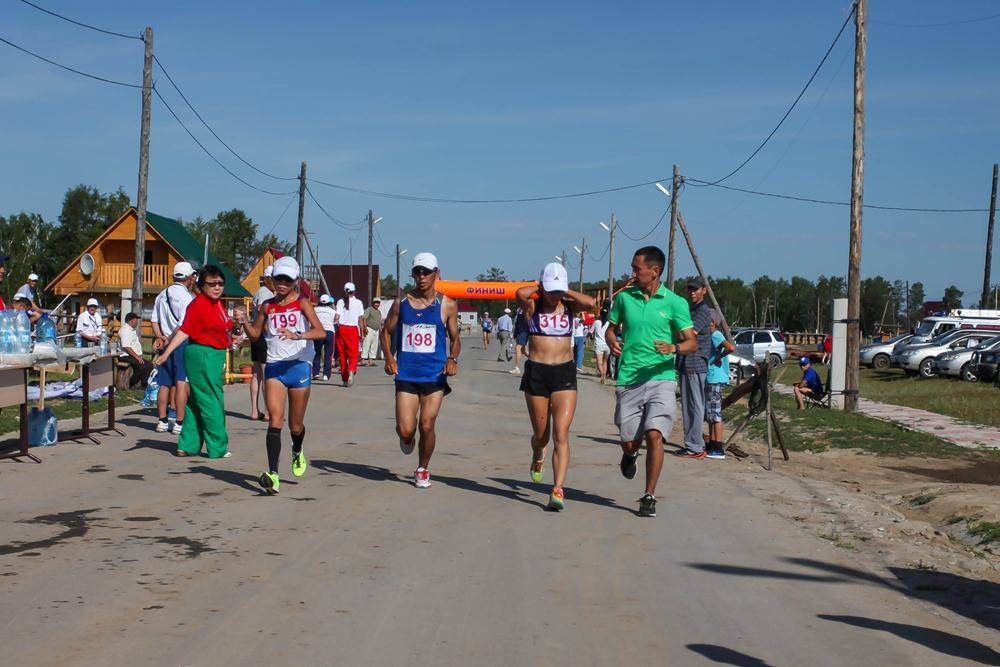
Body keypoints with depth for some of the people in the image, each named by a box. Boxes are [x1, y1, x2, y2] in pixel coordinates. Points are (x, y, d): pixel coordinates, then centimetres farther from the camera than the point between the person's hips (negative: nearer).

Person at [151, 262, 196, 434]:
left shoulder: (161, 295, 14)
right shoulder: (186, 296, -10)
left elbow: (154, 320, 13)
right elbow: (184, 325, -16)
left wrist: (160, 337, 4)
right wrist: (169, 340, -7)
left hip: (165, 345, 7)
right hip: (182, 343, -7)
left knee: (165, 384, 12)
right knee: (182, 384, -5)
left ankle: (162, 422, 17)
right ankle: (179, 423, -7)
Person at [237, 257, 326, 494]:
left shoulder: (302, 303, -3)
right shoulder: (267, 306, 9)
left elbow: (321, 332, -16)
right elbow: (255, 334, 19)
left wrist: (297, 335, -34)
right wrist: (244, 323, -2)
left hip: (299, 366, -2)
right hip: (274, 367, 2)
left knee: (295, 426, 11)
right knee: (275, 420, -14)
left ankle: (297, 452, 46)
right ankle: (273, 475, -21)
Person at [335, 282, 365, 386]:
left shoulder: (340, 302, 2)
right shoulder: (358, 302, 2)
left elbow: (337, 317, -4)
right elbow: (360, 319, 2)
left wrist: (335, 329, 2)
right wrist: (362, 333, 9)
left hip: (342, 328, 1)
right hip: (353, 329, -1)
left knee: (342, 354, 9)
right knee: (353, 354, 1)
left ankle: (344, 379, 11)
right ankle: (351, 371, -29)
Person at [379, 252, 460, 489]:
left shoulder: (447, 305, 2)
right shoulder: (401, 303, 4)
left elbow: (455, 338, 11)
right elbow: (386, 331, 14)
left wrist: (452, 358, -9)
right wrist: (389, 357, -2)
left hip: (434, 374, -1)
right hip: (406, 374, 1)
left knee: (426, 426, -3)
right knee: (405, 429, -6)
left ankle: (423, 470, 21)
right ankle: (407, 439, 33)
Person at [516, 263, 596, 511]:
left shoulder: (569, 306, 4)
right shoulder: (532, 306, -1)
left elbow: (590, 302, -17)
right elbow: (521, 293, -24)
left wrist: (566, 292, -5)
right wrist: (540, 288, -5)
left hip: (565, 373, 0)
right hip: (536, 372, 0)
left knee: (561, 434, -11)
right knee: (541, 434, 12)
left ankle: (558, 490, -15)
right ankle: (537, 459, 48)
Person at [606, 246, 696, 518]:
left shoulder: (675, 303, 0)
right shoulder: (625, 297, 6)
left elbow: (692, 342, 1)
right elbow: (611, 328, 19)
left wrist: (674, 348, -21)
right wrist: (612, 342, -4)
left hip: (661, 377, -2)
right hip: (629, 380, 2)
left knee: (654, 434, -17)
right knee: (629, 442, 5)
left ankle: (649, 496, -4)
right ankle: (630, 455, 44)